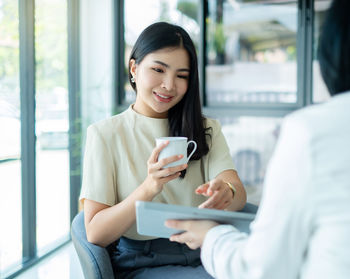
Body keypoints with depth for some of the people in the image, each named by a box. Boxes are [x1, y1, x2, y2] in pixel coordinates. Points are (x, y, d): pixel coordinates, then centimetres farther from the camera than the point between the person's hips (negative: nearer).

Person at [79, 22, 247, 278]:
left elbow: (239, 193, -7)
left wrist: (226, 192, -32)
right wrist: (149, 188, -24)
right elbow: (96, 234, -7)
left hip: (204, 257, 4)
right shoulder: (105, 134, 1)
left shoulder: (207, 131, 12)